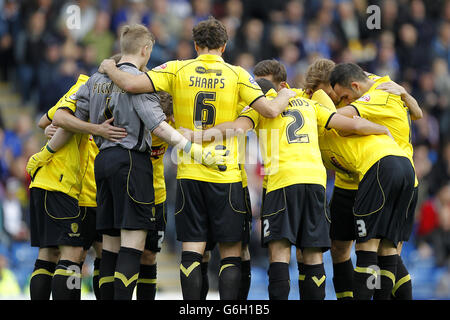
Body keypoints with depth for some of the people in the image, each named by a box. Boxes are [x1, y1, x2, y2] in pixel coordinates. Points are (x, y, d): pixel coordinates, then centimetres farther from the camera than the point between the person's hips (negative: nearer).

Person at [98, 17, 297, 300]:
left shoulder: (177, 70, 1)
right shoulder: (237, 74, -1)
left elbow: (131, 84, -9)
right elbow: (270, 110, -7)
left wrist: (110, 68, 11)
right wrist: (286, 95, 15)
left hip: (189, 174, 1)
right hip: (227, 176, -1)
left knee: (191, 252, 2)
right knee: (231, 253, 4)